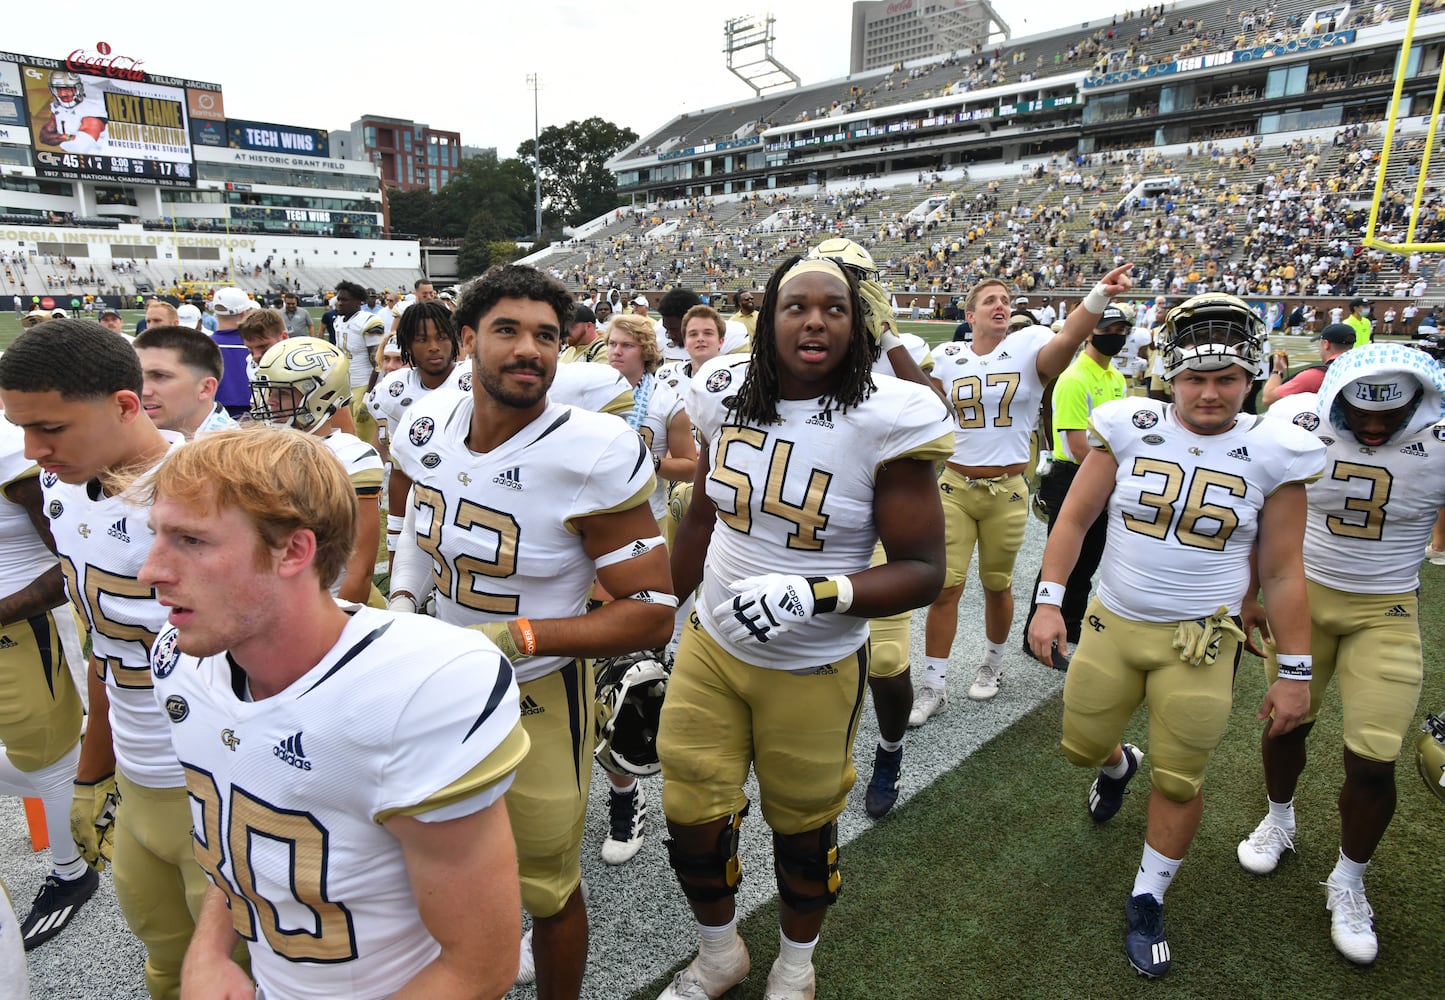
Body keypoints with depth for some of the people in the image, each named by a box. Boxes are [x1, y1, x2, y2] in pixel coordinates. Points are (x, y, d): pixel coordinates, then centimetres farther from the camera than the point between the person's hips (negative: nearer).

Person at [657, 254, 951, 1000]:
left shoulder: (885, 420, -18)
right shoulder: (727, 395, -5)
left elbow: (923, 570, -16)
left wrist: (815, 594, -31)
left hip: (813, 671, -3)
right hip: (710, 646, 4)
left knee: (802, 829, 16)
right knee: (690, 817, 10)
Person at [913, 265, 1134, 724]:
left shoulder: (1028, 348, -5)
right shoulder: (947, 357, 3)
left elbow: (1067, 339, -28)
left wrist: (1099, 296, -43)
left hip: (1007, 490, -1)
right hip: (955, 486, 1)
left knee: (997, 585, 14)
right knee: (945, 587, 1)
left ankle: (992, 664, 39)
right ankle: (933, 686, 14)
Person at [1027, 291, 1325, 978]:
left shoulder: (1271, 455, -6)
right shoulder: (1130, 430, -6)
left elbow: (1282, 574, 0)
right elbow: (1075, 517, 0)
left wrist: (1294, 672, 1)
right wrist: (1048, 600, -7)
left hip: (1201, 642, -1)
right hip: (1112, 625, 2)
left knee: (1179, 781, 7)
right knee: (1081, 746, 15)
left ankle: (1147, 901, 31)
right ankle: (1117, 766, 53)